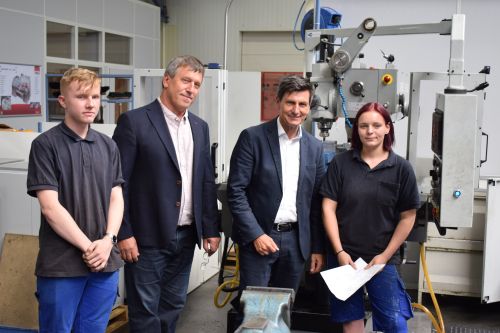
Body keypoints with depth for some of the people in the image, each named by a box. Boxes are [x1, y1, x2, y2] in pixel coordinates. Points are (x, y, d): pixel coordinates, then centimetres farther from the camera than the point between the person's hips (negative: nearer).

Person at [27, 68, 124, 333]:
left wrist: (108, 240, -8)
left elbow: (116, 198, 8)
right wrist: (88, 246, -12)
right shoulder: (45, 145, -6)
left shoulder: (108, 146, 10)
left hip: (105, 261, 4)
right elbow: (50, 207, -11)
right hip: (61, 264, -4)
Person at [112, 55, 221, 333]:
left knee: (173, 307, 15)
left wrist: (211, 229, 10)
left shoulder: (200, 127, 11)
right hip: (147, 237, -6)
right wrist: (123, 234, -13)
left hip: (186, 236, 6)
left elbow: (207, 182, 13)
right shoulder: (134, 121, -9)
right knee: (145, 311, 3)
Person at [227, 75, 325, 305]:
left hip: (295, 240, 4)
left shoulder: (315, 147, 7)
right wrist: (256, 234, -15)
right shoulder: (252, 137, -7)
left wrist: (318, 248, 9)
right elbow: (235, 191, -10)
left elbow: (316, 202, 11)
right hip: (257, 237, -4)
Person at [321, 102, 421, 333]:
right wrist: (339, 252, -8)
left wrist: (385, 256, -5)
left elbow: (407, 217, 0)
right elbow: (328, 208, -2)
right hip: (344, 257, 1)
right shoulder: (340, 163, -2)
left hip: (382, 258, -1)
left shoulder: (401, 168, -3)